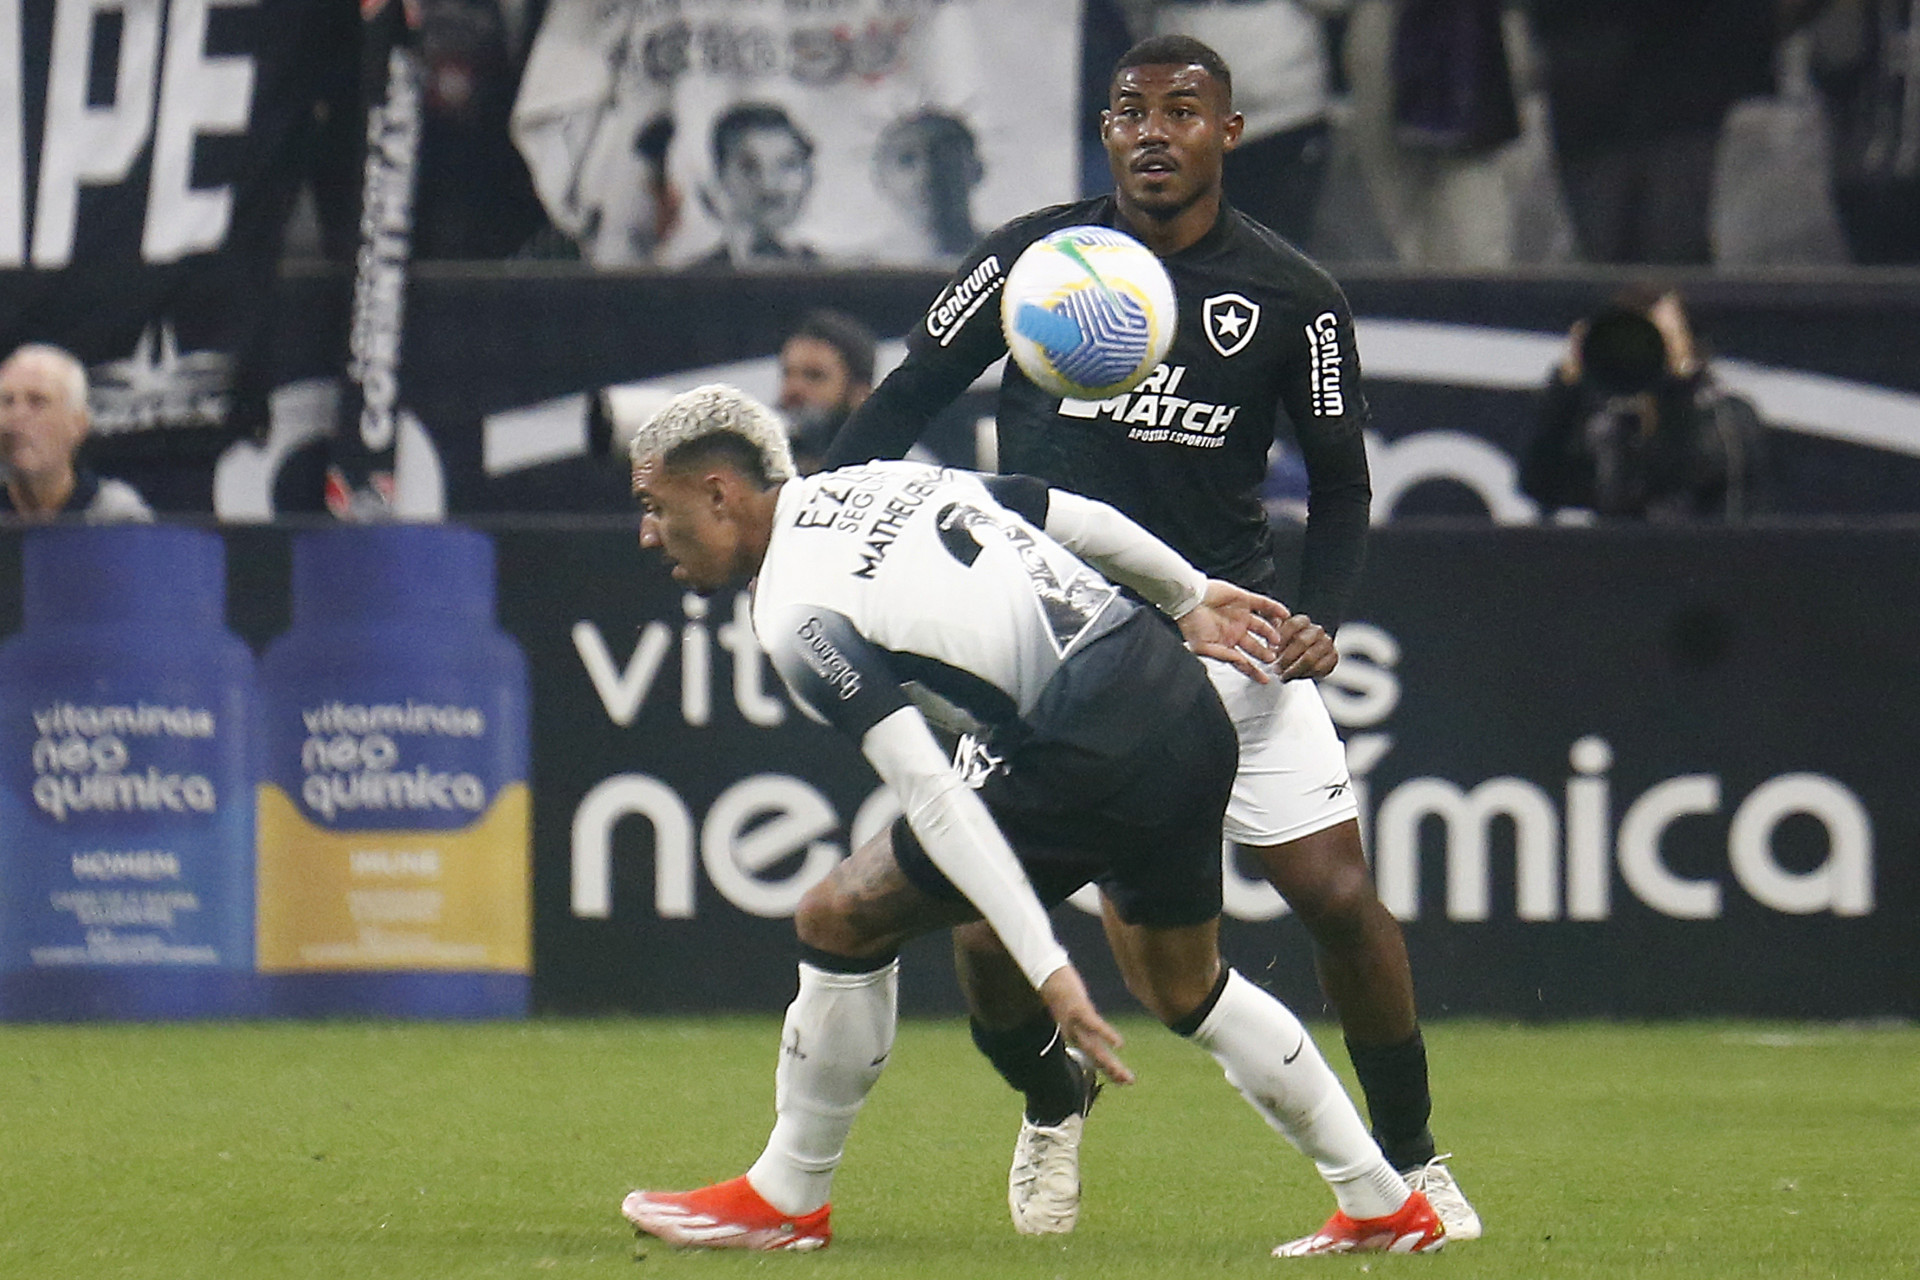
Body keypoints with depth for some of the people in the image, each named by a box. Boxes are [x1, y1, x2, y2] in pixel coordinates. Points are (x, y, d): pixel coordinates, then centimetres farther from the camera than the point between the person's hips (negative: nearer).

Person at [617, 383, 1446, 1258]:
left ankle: (785, 1201, 13)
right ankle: (1384, 1207, 35)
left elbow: (931, 794, -19)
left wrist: (1046, 965, -22)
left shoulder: (798, 614, -11)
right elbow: (1073, 517, 21)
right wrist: (1190, 596, 37)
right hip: (1184, 705, 9)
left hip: (1091, 759, -9)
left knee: (840, 921, 2)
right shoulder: (884, 479, 14)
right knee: (1184, 988, 29)